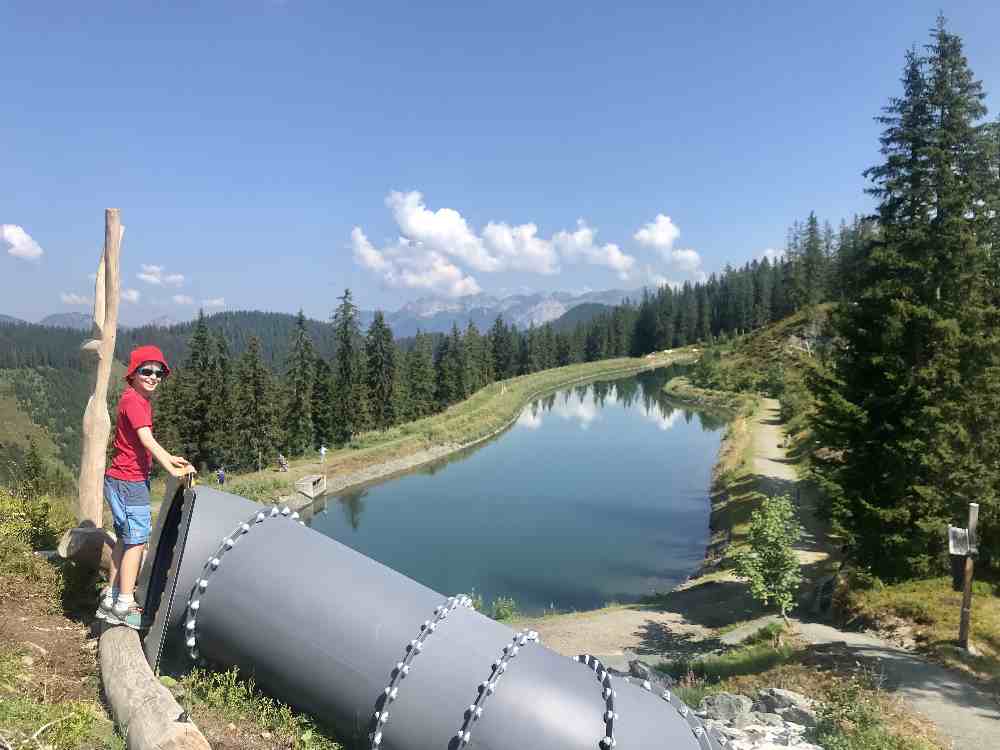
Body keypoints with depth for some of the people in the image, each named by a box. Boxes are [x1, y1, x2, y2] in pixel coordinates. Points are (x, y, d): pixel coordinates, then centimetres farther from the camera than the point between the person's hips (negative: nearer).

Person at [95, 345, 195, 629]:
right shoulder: (133, 400, -17)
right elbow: (147, 440, -27)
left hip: (134, 480, 10)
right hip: (128, 482, -10)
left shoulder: (141, 400, 13)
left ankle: (111, 600, 26)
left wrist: (170, 459, 15)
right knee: (137, 539, -5)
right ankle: (124, 606, 2)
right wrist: (172, 469, -32)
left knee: (125, 539, 16)